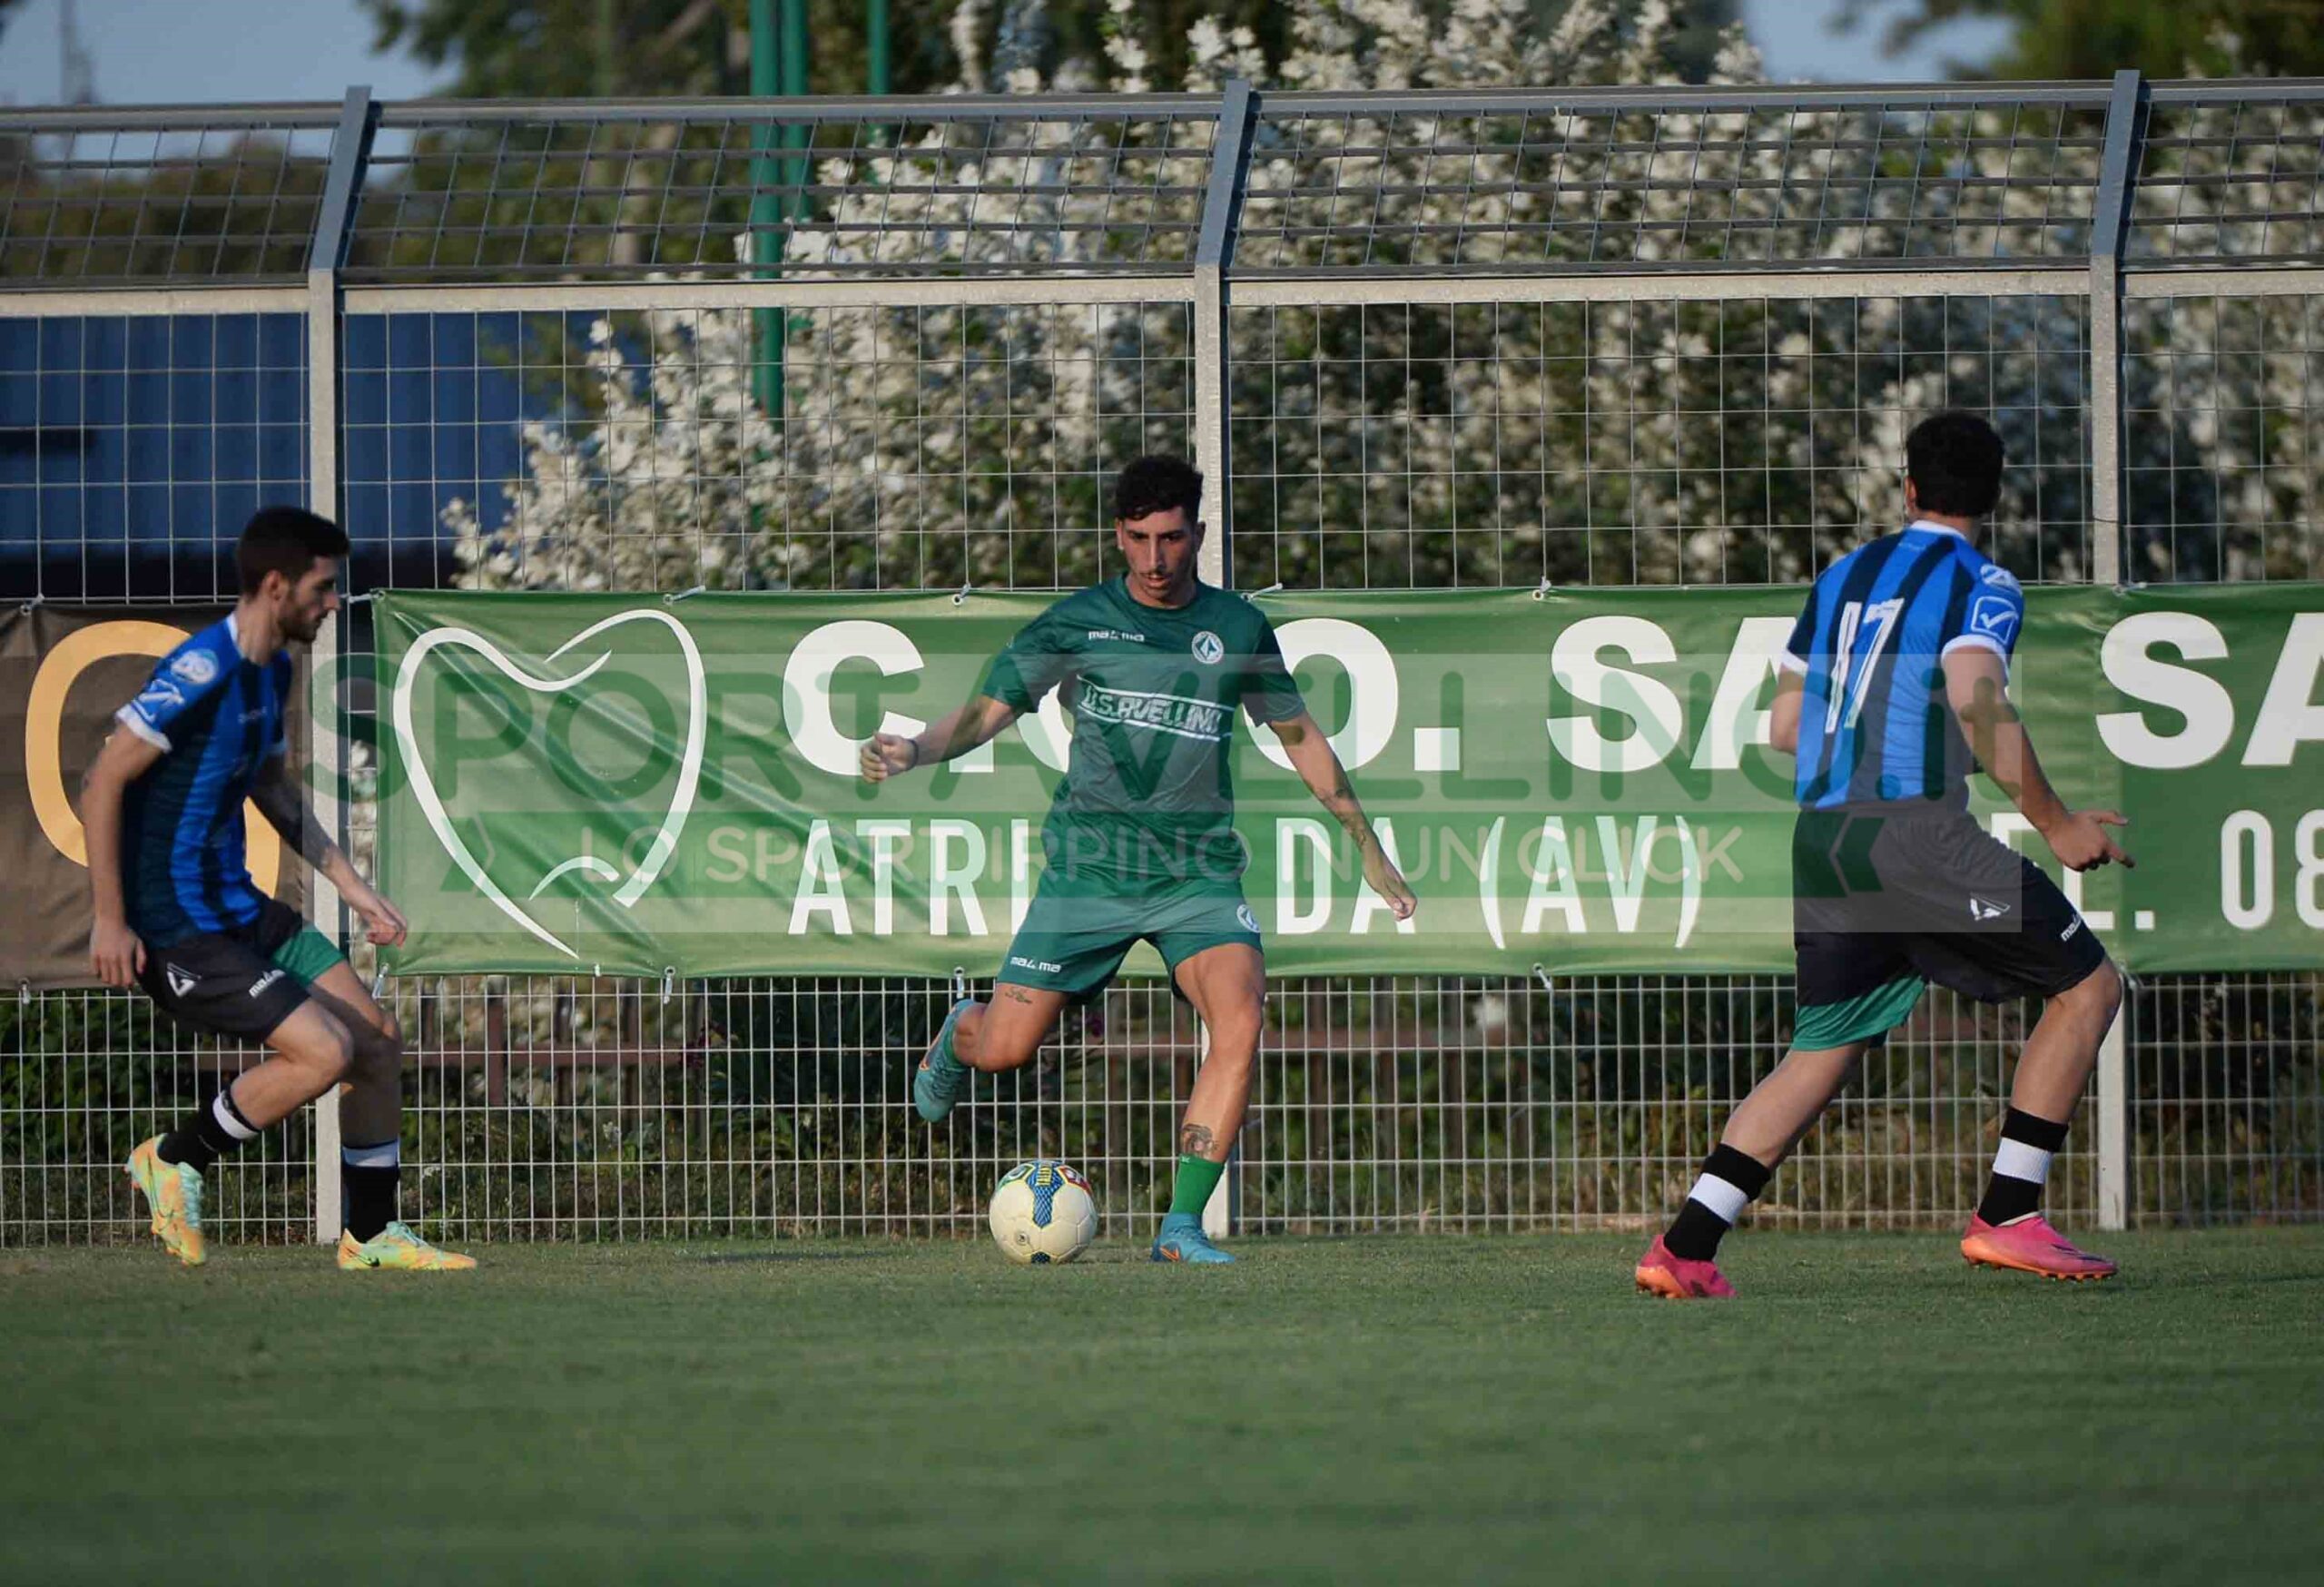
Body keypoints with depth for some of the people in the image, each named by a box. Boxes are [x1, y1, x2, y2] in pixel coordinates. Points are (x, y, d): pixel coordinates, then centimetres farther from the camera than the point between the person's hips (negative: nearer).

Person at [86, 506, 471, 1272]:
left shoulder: (272, 670, 9)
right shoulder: (202, 671, -22)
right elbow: (102, 783, -22)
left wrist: (354, 889, 21)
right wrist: (109, 919, -21)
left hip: (240, 909, 10)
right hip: (175, 929, -10)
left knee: (377, 1039, 7)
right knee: (323, 1049, -18)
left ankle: (371, 1235, 20)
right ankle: (174, 1161, 1)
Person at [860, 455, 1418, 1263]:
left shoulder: (1238, 627, 6)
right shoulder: (1077, 622, 0)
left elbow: (1300, 738, 17)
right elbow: (988, 710, -3)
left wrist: (1368, 848, 20)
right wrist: (916, 750, -24)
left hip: (1199, 870, 1)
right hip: (1090, 864, -1)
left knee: (1240, 1022, -23)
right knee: (1004, 1049, -2)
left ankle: (1182, 1226, -17)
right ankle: (958, 1034, 38)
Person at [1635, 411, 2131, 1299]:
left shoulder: (1843, 577, 19)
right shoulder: (1979, 583, 0)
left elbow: (1785, 726, 22)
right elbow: (1976, 701, -18)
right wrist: (2055, 825, -13)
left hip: (1820, 835, 7)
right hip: (1914, 829, -7)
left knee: (1824, 1049, 14)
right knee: (2087, 987, 4)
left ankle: (1685, 1247, 3)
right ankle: (2006, 1217, -1)